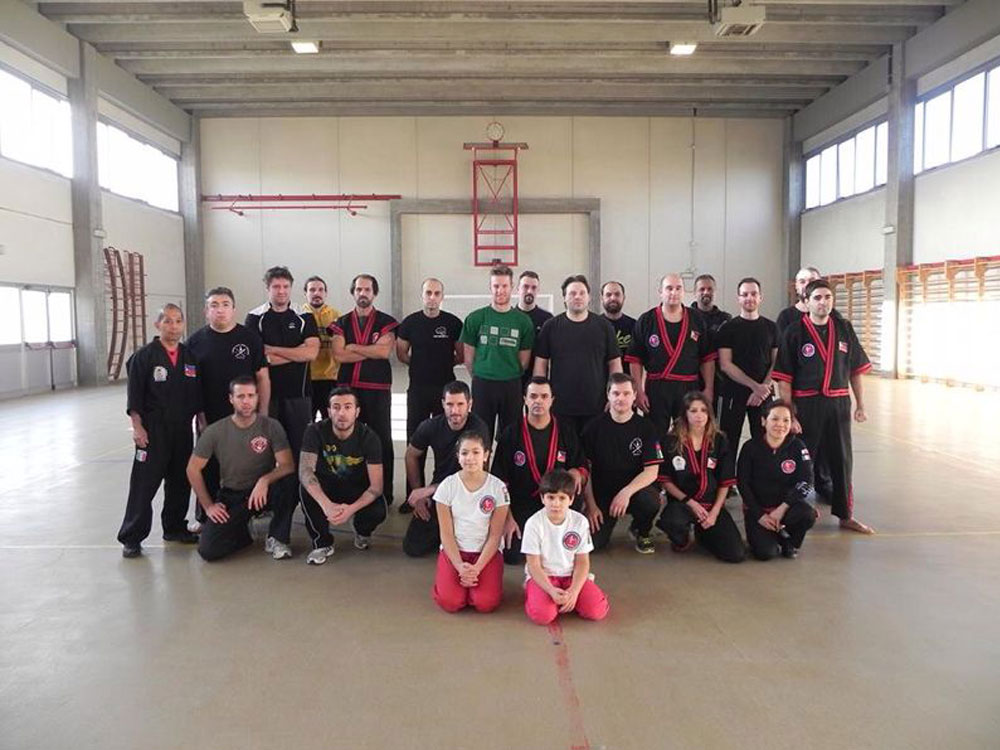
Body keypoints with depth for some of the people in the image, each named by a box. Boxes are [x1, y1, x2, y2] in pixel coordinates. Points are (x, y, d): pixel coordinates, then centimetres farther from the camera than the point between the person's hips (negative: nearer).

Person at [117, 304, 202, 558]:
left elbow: (197, 396, 14)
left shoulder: (190, 356, 9)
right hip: (153, 431, -5)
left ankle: (175, 527, 29)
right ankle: (131, 537, 7)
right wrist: (137, 427, -11)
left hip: (182, 429, 5)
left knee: (180, 482, 13)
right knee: (144, 484, -3)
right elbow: (134, 398, -6)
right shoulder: (144, 356, -5)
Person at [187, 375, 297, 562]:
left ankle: (277, 538, -9)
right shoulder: (215, 431, -7)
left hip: (263, 491, 0)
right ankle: (241, 533, 17)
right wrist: (208, 506, -3)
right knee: (208, 550, -19)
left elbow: (288, 465, -16)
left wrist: (265, 480, -35)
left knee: (289, 481, -34)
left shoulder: (271, 426, -10)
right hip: (231, 496, 1)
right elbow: (193, 469, 1)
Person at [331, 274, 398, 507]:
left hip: (378, 388, -2)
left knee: (382, 441, 2)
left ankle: (384, 493, 9)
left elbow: (385, 351, -12)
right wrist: (372, 351, -7)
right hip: (348, 387, 2)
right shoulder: (342, 323, 11)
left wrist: (353, 347, -5)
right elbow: (338, 355, -4)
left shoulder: (386, 322, 5)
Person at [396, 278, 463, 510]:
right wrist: (420, 365, 6)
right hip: (418, 389, 1)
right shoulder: (410, 322, 3)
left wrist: (443, 364, 1)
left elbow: (461, 355, 6)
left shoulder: (453, 323, 0)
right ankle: (413, 495, 12)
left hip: (445, 388, -1)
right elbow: (401, 353, 10)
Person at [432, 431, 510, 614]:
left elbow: (495, 535, -6)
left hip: (487, 551, 0)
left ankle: (473, 578, 10)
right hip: (454, 550, 1)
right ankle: (461, 577, 11)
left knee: (486, 603, -23)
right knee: (449, 602, -22)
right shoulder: (447, 486, -6)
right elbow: (446, 533, -5)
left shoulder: (498, 487, -7)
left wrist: (477, 568, -16)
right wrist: (460, 567, -17)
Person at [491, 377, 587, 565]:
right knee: (512, 555, -18)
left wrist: (577, 473, -16)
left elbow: (583, 470, 9)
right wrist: (507, 518, -9)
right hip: (520, 506, -3)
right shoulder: (511, 434, -4)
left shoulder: (566, 434, 2)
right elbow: (500, 482, -3)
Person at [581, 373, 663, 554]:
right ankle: (607, 522, 18)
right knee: (593, 542, -19)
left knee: (650, 500, -35)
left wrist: (627, 492, -25)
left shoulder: (645, 427, -3)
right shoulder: (594, 427, -2)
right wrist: (591, 505, -9)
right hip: (602, 492, 0)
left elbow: (652, 471, -9)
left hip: (635, 489, 0)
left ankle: (641, 532, 2)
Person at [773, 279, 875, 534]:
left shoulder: (844, 328, 5)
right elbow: (783, 379, -9)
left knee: (842, 460, 13)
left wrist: (860, 404, 9)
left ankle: (845, 516, 27)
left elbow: (856, 369, 12)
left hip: (838, 404, 4)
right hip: (805, 405, -4)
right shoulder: (794, 332, -7)